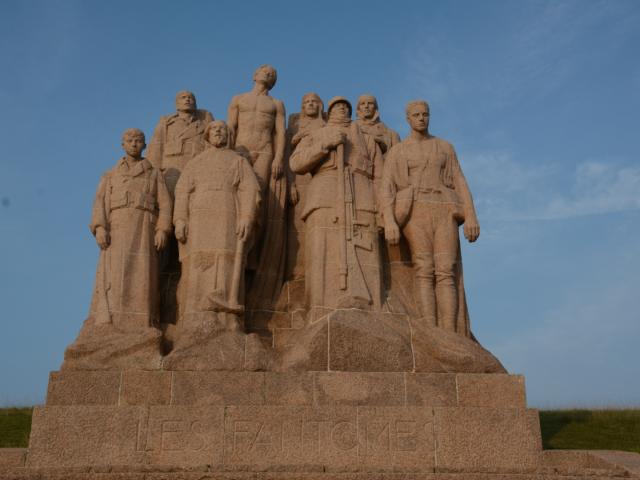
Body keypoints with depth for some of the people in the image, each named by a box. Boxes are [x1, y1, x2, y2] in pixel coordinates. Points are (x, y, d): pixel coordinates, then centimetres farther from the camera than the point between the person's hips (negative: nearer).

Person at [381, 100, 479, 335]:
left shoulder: (445, 147, 20)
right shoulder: (395, 152, 13)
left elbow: (460, 183, 12)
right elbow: (387, 188, 2)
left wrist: (471, 216, -3)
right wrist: (389, 221, -15)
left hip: (443, 211, 2)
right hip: (415, 210, -2)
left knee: (446, 273, -12)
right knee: (425, 272, -14)